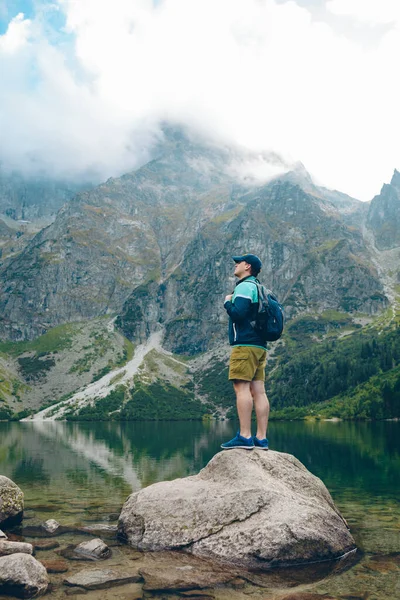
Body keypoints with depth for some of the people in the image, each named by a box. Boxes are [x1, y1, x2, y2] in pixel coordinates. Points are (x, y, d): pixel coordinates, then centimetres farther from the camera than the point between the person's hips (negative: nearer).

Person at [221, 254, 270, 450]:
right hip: (259, 346, 9)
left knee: (241, 387, -11)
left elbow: (238, 313, -19)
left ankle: (244, 436, -14)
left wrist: (227, 302, -1)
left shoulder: (245, 286, -6)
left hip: (245, 345, -9)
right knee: (258, 390, 4)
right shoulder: (258, 288, 23)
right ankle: (261, 438, 4)